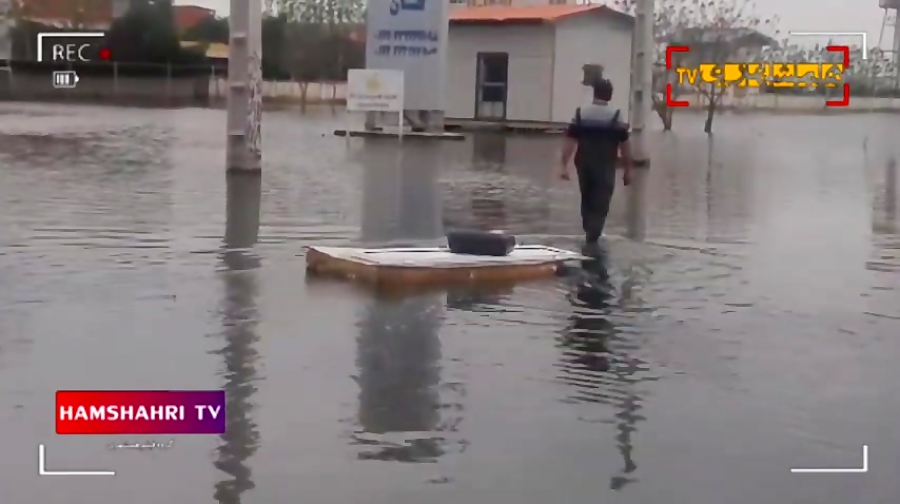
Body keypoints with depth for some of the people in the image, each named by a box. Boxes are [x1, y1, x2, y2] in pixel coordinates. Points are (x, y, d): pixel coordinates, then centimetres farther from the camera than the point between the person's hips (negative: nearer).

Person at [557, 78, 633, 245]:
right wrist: (628, 169, 3)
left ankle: (590, 234, 32)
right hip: (605, 167, -3)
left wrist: (563, 165, -3)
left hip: (584, 165, 3)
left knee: (587, 200, 20)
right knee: (600, 205, -1)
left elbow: (569, 140, -4)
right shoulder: (616, 117, -6)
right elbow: (624, 145, -5)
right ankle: (591, 240, -12)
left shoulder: (580, 113, 0)